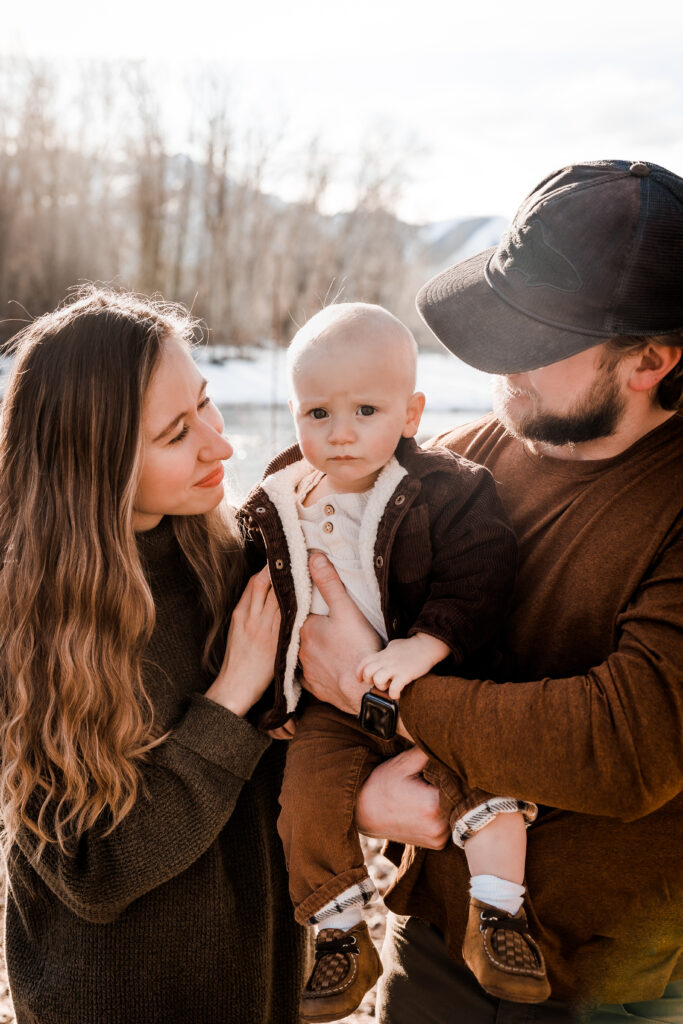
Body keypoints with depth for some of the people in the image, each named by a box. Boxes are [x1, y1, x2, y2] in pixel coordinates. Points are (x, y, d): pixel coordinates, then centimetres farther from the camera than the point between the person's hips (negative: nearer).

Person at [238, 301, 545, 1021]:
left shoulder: (448, 490, -11)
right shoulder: (276, 506, -2)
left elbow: (477, 581, -16)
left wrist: (423, 646, -28)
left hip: (433, 684, -2)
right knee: (307, 794, -12)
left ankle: (497, 919, -4)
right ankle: (341, 936, 9)